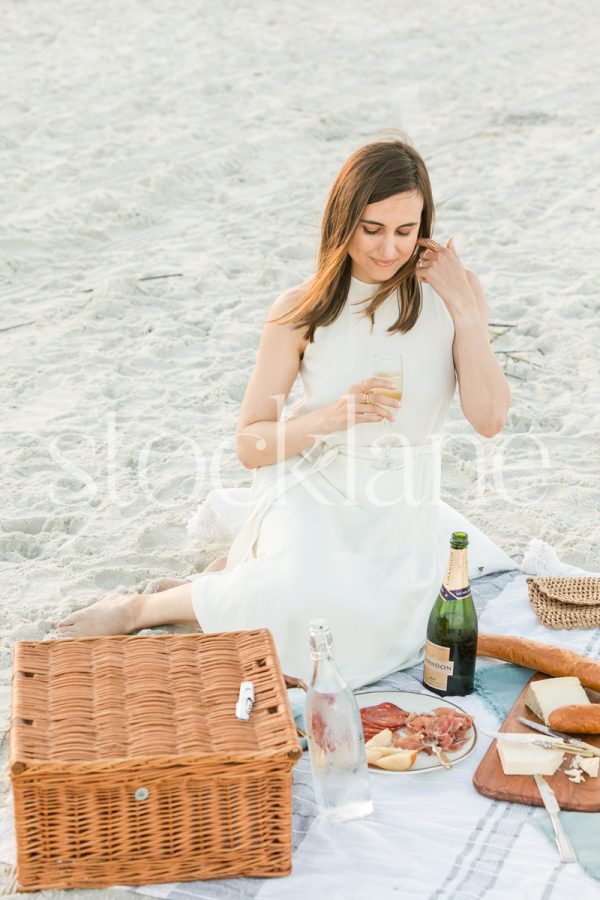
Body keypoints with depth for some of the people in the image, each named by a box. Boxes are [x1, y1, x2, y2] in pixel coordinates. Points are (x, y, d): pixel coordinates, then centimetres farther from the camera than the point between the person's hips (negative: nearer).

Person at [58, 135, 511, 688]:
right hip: (313, 493, -2)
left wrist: (462, 306, -19)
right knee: (309, 590, -36)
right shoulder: (303, 312, -10)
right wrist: (330, 417, -24)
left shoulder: (453, 292, -5)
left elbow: (489, 419, -14)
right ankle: (139, 609, -7)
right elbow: (251, 446, -6)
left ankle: (243, 569, 8)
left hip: (401, 515, 3)